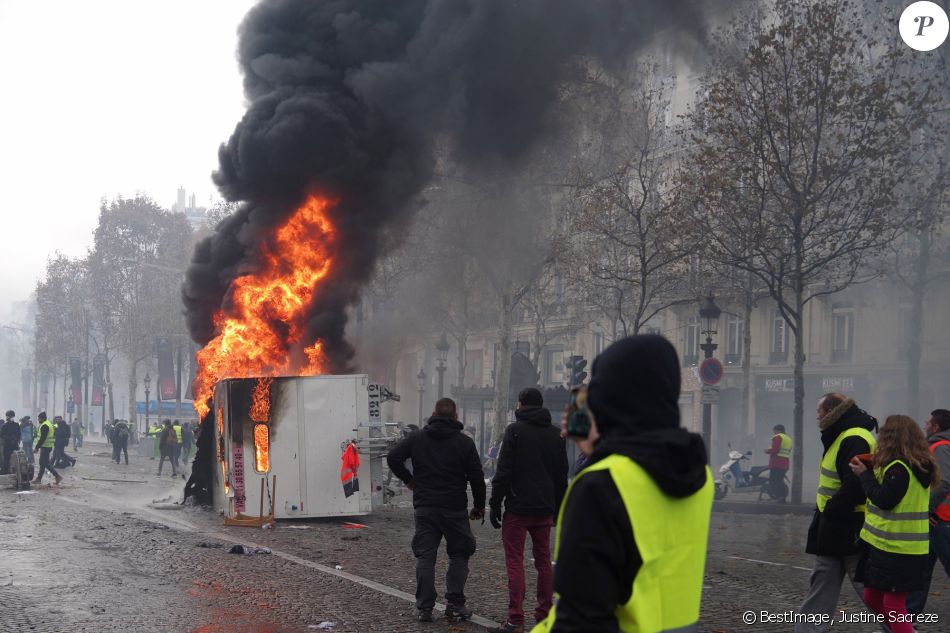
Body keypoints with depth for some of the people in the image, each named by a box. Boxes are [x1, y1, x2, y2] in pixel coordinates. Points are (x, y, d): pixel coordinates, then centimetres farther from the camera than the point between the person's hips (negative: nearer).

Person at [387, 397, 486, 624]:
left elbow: (393, 457, -5)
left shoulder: (417, 438, 4)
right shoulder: (464, 442, -1)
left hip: (424, 508, 2)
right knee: (459, 555, 10)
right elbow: (476, 477, -1)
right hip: (455, 509, -2)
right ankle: (455, 606, 6)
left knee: (425, 558, 6)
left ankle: (424, 608, 4)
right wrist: (479, 505, 10)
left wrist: (408, 480, 8)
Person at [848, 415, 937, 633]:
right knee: (872, 598, 17)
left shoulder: (898, 468, -18)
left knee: (893, 604, -2)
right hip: (906, 547, 9)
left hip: (897, 548, -9)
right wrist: (871, 471, 6)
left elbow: (884, 500, -19)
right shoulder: (919, 467, 11)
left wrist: (864, 474, -8)